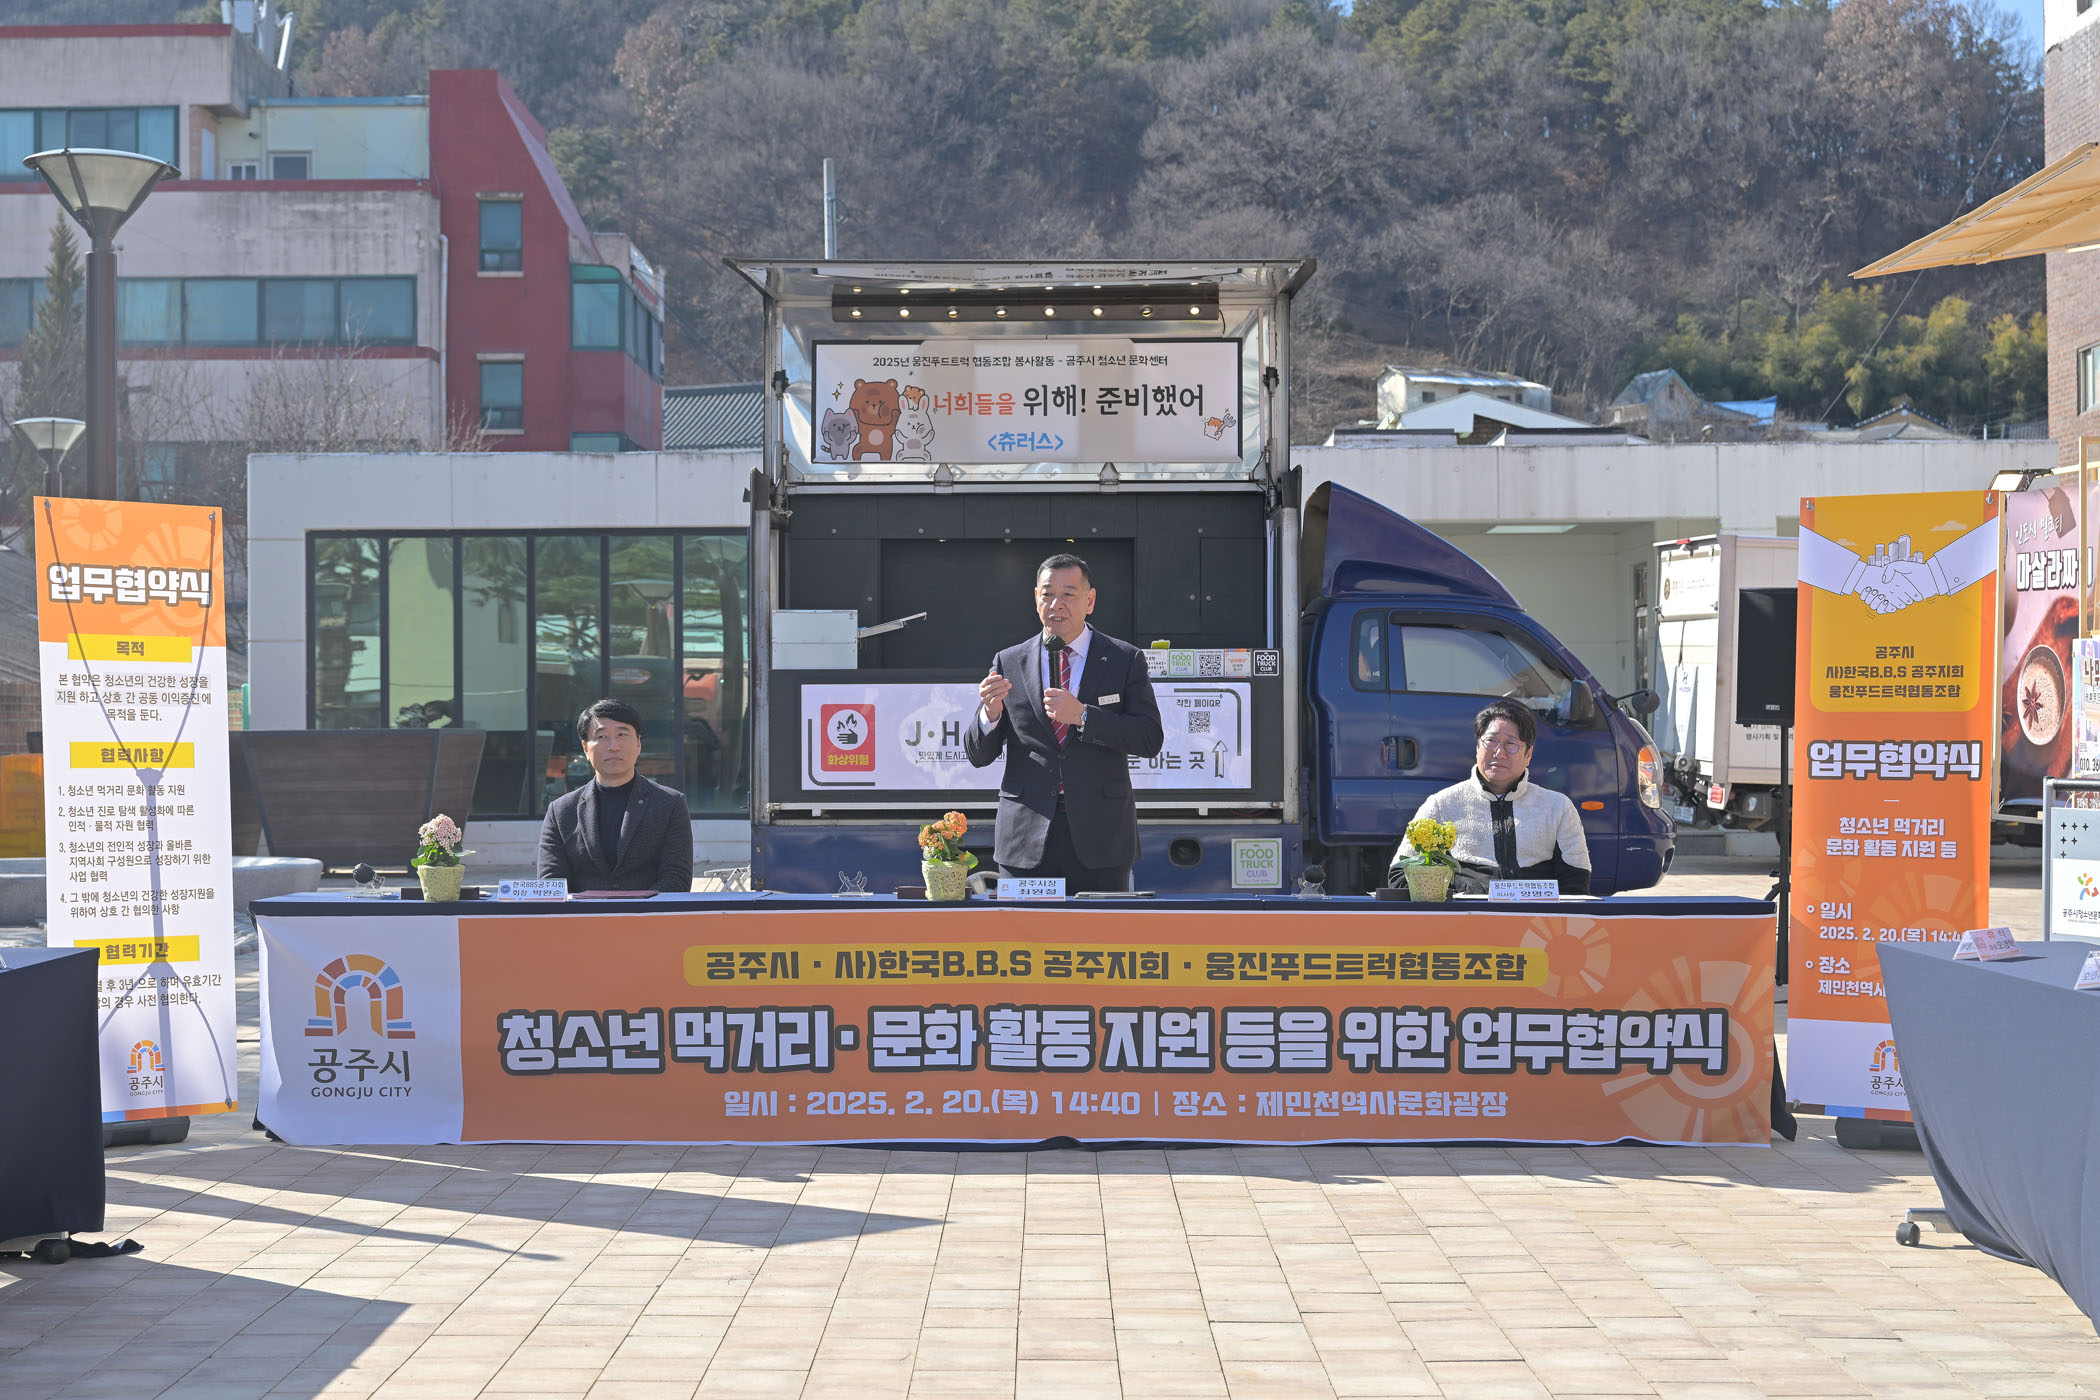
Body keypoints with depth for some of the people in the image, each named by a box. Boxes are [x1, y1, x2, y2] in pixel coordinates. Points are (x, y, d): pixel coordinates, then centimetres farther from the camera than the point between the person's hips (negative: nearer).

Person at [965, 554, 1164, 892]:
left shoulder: (1125, 660, 5)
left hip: (1099, 837, -1)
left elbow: (1151, 739, -5)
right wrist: (991, 712, -14)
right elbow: (978, 756, 8)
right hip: (1026, 842, 1)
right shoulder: (1009, 663, 8)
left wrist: (1082, 715, -16)